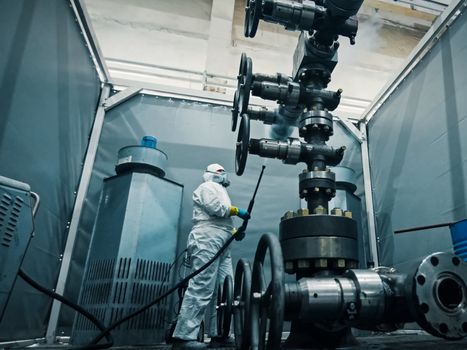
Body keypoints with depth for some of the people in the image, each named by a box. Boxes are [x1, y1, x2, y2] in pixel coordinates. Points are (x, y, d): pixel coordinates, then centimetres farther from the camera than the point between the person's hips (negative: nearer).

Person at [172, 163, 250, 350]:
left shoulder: (220, 191, 33)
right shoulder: (207, 187, 6)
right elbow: (216, 208, -12)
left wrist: (234, 231, 13)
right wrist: (237, 211, 0)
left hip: (222, 246, 10)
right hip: (207, 242, -10)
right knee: (201, 289, -15)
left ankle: (218, 335, 6)